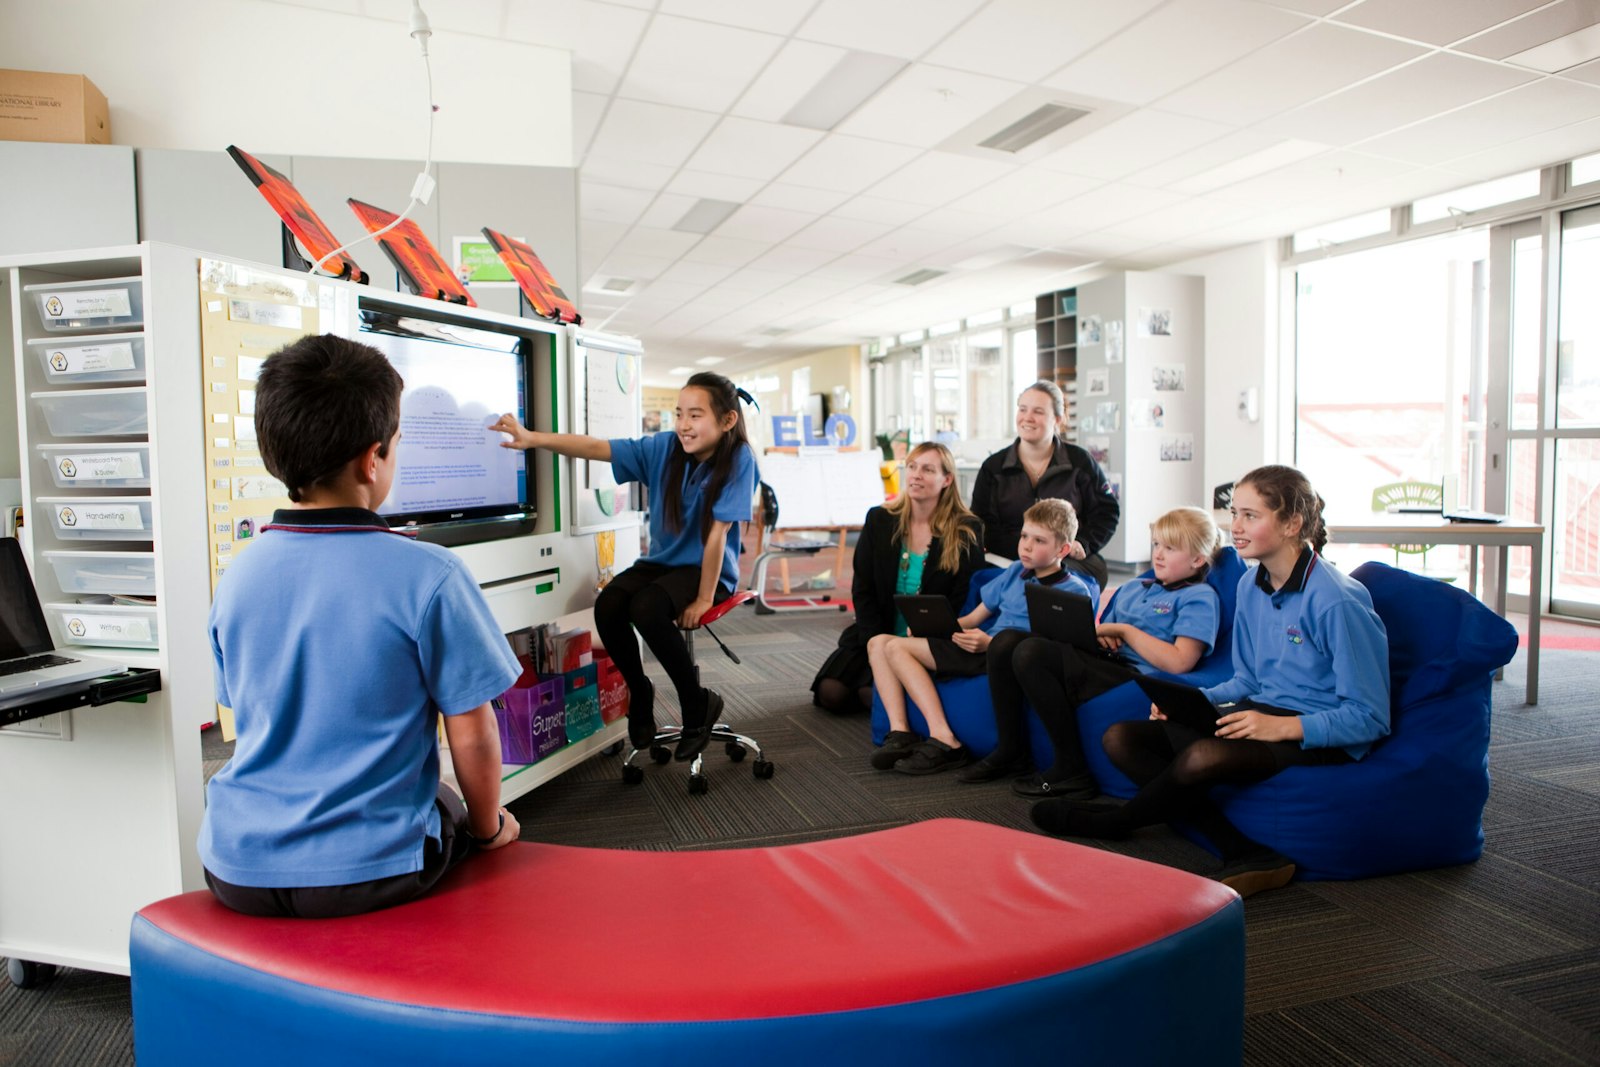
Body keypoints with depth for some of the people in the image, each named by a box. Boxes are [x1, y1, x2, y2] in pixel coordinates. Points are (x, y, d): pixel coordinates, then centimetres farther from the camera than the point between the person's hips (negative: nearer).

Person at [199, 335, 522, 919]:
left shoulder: (236, 576, -2)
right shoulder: (428, 575, -18)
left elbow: (247, 714, 11)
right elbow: (472, 735, -12)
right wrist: (489, 828, 6)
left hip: (238, 873, 4)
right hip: (367, 873, -4)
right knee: (451, 809, 28)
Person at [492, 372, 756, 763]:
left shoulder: (738, 459, -18)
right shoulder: (663, 448, -6)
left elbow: (717, 533, -21)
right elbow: (597, 447, -11)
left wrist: (704, 598, -20)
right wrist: (533, 438, -24)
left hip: (708, 569, -5)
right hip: (661, 562, 5)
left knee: (646, 608, -32)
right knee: (608, 606, -23)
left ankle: (698, 704, -9)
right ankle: (639, 691, 5)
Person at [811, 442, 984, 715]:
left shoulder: (966, 532, -4)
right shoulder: (878, 520, 3)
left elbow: (963, 600, -5)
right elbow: (862, 590, 2)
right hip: (877, 634, 3)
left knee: (873, 693, -25)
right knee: (830, 691, -15)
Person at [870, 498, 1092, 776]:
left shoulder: (1074, 591, -2)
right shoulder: (1015, 572, 20)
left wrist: (989, 643, -23)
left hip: (1013, 659, -7)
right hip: (981, 651, 7)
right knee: (880, 643, -1)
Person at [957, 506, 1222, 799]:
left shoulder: (1200, 597, 0)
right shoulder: (1133, 588, 26)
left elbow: (1179, 663, -14)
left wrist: (1124, 630, -9)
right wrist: (1097, 633, 2)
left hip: (1136, 676, -8)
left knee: (1032, 652, -27)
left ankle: (1071, 770, -18)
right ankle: (1010, 752, -4)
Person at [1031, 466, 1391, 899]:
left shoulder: (1338, 600, -16)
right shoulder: (1251, 585, 8)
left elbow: (1370, 717, -15)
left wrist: (1284, 726, -26)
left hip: (1318, 734, -8)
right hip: (1263, 711, 9)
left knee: (1203, 756, -38)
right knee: (1119, 737, -9)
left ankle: (1114, 822, -4)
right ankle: (1249, 855, -18)